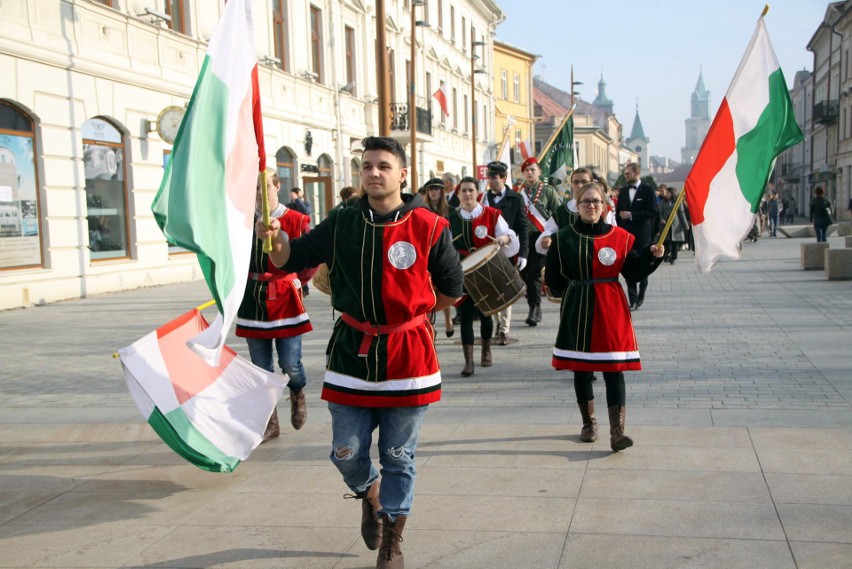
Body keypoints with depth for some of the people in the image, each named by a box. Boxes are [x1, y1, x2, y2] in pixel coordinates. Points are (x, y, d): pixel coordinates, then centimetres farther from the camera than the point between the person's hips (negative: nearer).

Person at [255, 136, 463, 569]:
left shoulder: (429, 227, -7)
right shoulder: (341, 224, 1)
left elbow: (451, 290, 3)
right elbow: (292, 259, 0)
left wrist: (412, 311, 3)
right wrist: (275, 237, -19)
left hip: (407, 354, -2)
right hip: (351, 351, 2)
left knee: (398, 457, 10)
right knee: (346, 453, 9)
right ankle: (370, 495, 44)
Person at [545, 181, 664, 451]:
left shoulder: (620, 237, 3)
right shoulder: (564, 237, 3)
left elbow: (633, 272, 3)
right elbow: (552, 277, 8)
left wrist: (652, 256, -11)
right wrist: (573, 294, 5)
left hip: (611, 310, -1)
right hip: (577, 311, 1)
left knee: (614, 370, -6)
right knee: (581, 369, 9)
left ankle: (617, 431, -8)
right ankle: (589, 424, 26)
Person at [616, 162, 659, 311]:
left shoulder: (648, 190, -3)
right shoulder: (623, 191, 11)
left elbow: (652, 212, -12)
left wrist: (631, 215, -17)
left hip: (642, 236, -3)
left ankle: (640, 296, 21)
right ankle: (633, 300, 4)